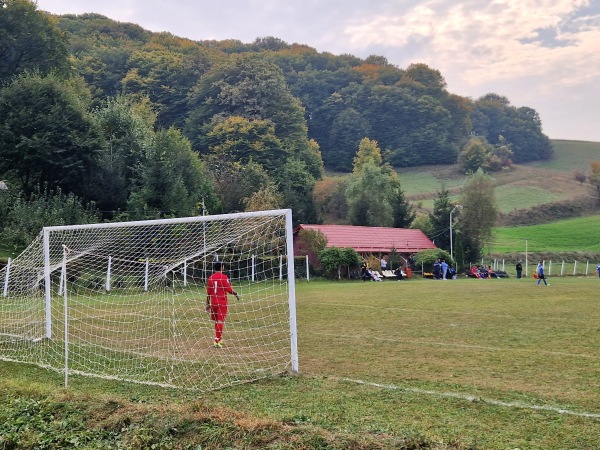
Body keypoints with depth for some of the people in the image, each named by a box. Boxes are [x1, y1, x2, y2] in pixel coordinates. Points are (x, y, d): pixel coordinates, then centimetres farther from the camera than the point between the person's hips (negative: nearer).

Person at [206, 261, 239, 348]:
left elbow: (208, 292, 8)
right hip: (222, 303, -5)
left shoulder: (210, 278, 5)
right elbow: (229, 289, -14)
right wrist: (236, 294, 3)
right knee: (220, 322, -5)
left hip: (213, 303, 5)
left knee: (216, 321, 17)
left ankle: (219, 338, 26)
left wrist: (207, 303, 14)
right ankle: (217, 341, -11)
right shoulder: (224, 277, -9)